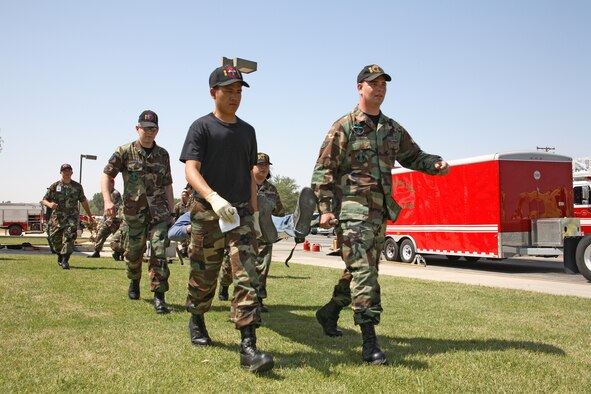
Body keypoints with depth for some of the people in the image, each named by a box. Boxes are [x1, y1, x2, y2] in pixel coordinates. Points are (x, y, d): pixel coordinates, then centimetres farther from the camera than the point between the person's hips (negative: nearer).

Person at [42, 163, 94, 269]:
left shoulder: (77, 186, 5)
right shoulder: (54, 186, 1)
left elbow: (83, 201, 15)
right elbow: (44, 200, 1)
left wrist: (89, 216, 20)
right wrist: (49, 204, -23)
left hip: (72, 216, -1)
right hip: (57, 217, 1)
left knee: (69, 236, -20)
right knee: (55, 239, 7)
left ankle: (65, 260, -19)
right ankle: (60, 256, 36)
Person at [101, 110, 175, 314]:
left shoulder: (163, 155, 8)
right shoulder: (125, 152, -1)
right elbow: (106, 175, -1)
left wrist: (171, 212, 11)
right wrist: (107, 201, -16)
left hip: (159, 210, 1)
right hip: (134, 211, -1)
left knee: (159, 250, -11)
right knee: (134, 252, 12)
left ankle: (159, 296, -9)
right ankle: (134, 283, 41)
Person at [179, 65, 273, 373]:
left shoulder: (247, 131, 14)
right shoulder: (202, 127, -2)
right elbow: (190, 170, -14)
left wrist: (254, 212, 12)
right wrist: (214, 198, -32)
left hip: (241, 213, 3)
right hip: (207, 215, -3)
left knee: (247, 278, -8)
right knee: (204, 277, 9)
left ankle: (248, 348, -11)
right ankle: (196, 321, 38)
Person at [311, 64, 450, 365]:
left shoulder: (393, 129, 15)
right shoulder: (344, 127, -3)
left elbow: (413, 156, 23)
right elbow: (323, 170, -5)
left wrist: (435, 164, 1)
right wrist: (325, 209, -13)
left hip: (380, 213, 7)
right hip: (352, 211, -7)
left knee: (361, 270, 16)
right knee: (363, 272, -12)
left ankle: (329, 312, 37)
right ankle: (369, 341, -9)